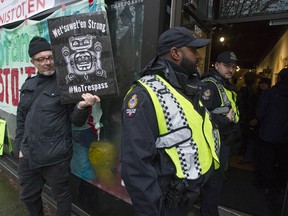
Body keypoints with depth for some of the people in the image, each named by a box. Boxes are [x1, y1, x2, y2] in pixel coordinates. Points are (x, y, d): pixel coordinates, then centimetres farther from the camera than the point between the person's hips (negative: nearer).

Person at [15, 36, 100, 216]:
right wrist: (21, 146, 14)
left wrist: (82, 107, -31)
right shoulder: (28, 85, 8)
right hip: (28, 155, 6)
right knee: (28, 197, 25)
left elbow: (77, 121, -11)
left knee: (62, 197, 13)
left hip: (56, 157, -6)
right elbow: (21, 118, 16)